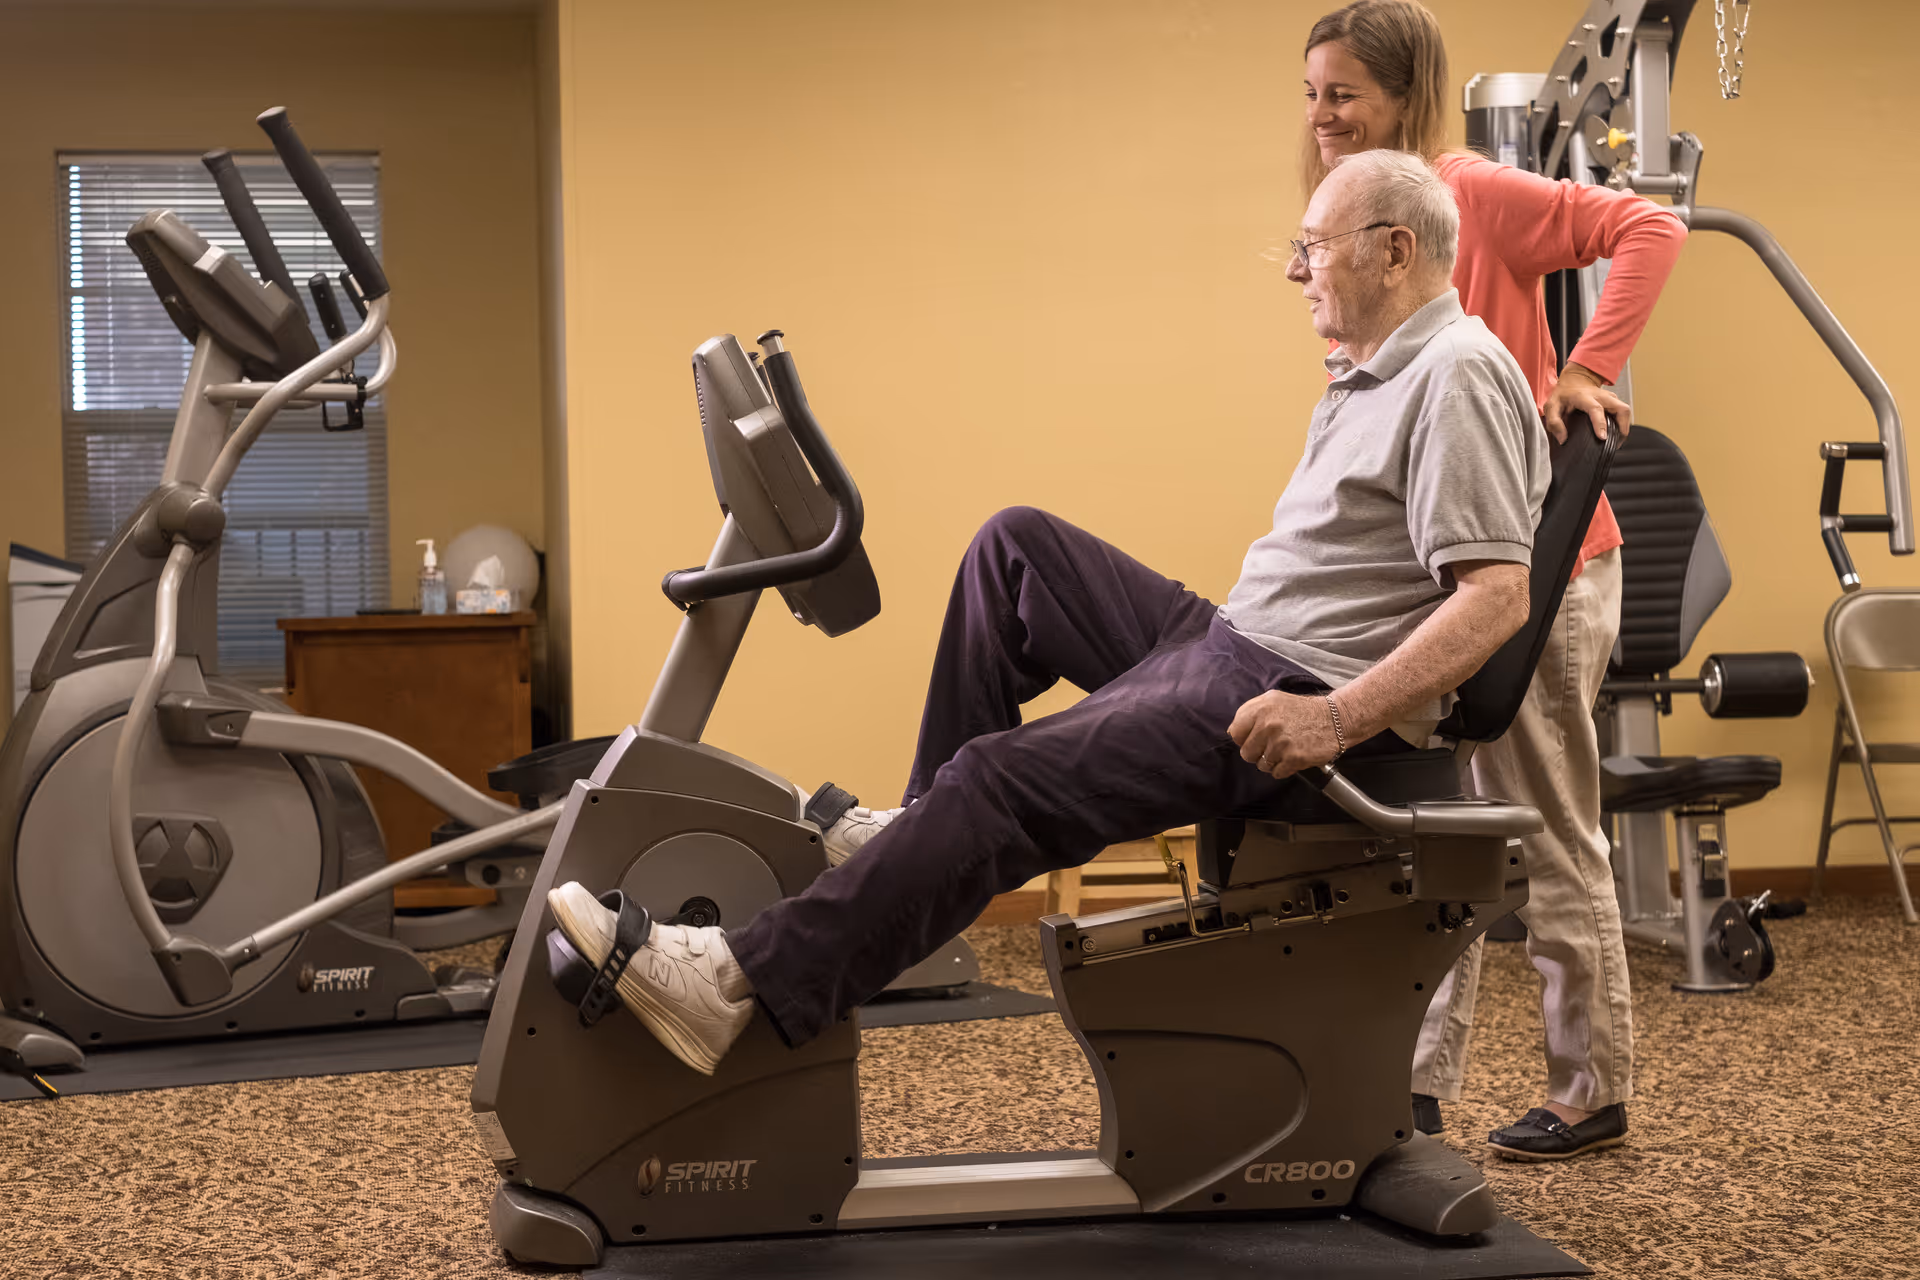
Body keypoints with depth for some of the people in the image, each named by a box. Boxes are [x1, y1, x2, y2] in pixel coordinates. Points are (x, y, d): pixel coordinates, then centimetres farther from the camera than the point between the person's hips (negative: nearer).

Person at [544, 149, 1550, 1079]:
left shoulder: (1460, 375, -14)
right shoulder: (1376, 373, 20)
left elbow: (1496, 596, -23)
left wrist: (1337, 721, -28)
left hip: (1294, 700, -11)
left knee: (1006, 776, -22)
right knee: (1017, 546, 10)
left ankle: (748, 988, -24)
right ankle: (930, 831, 7)